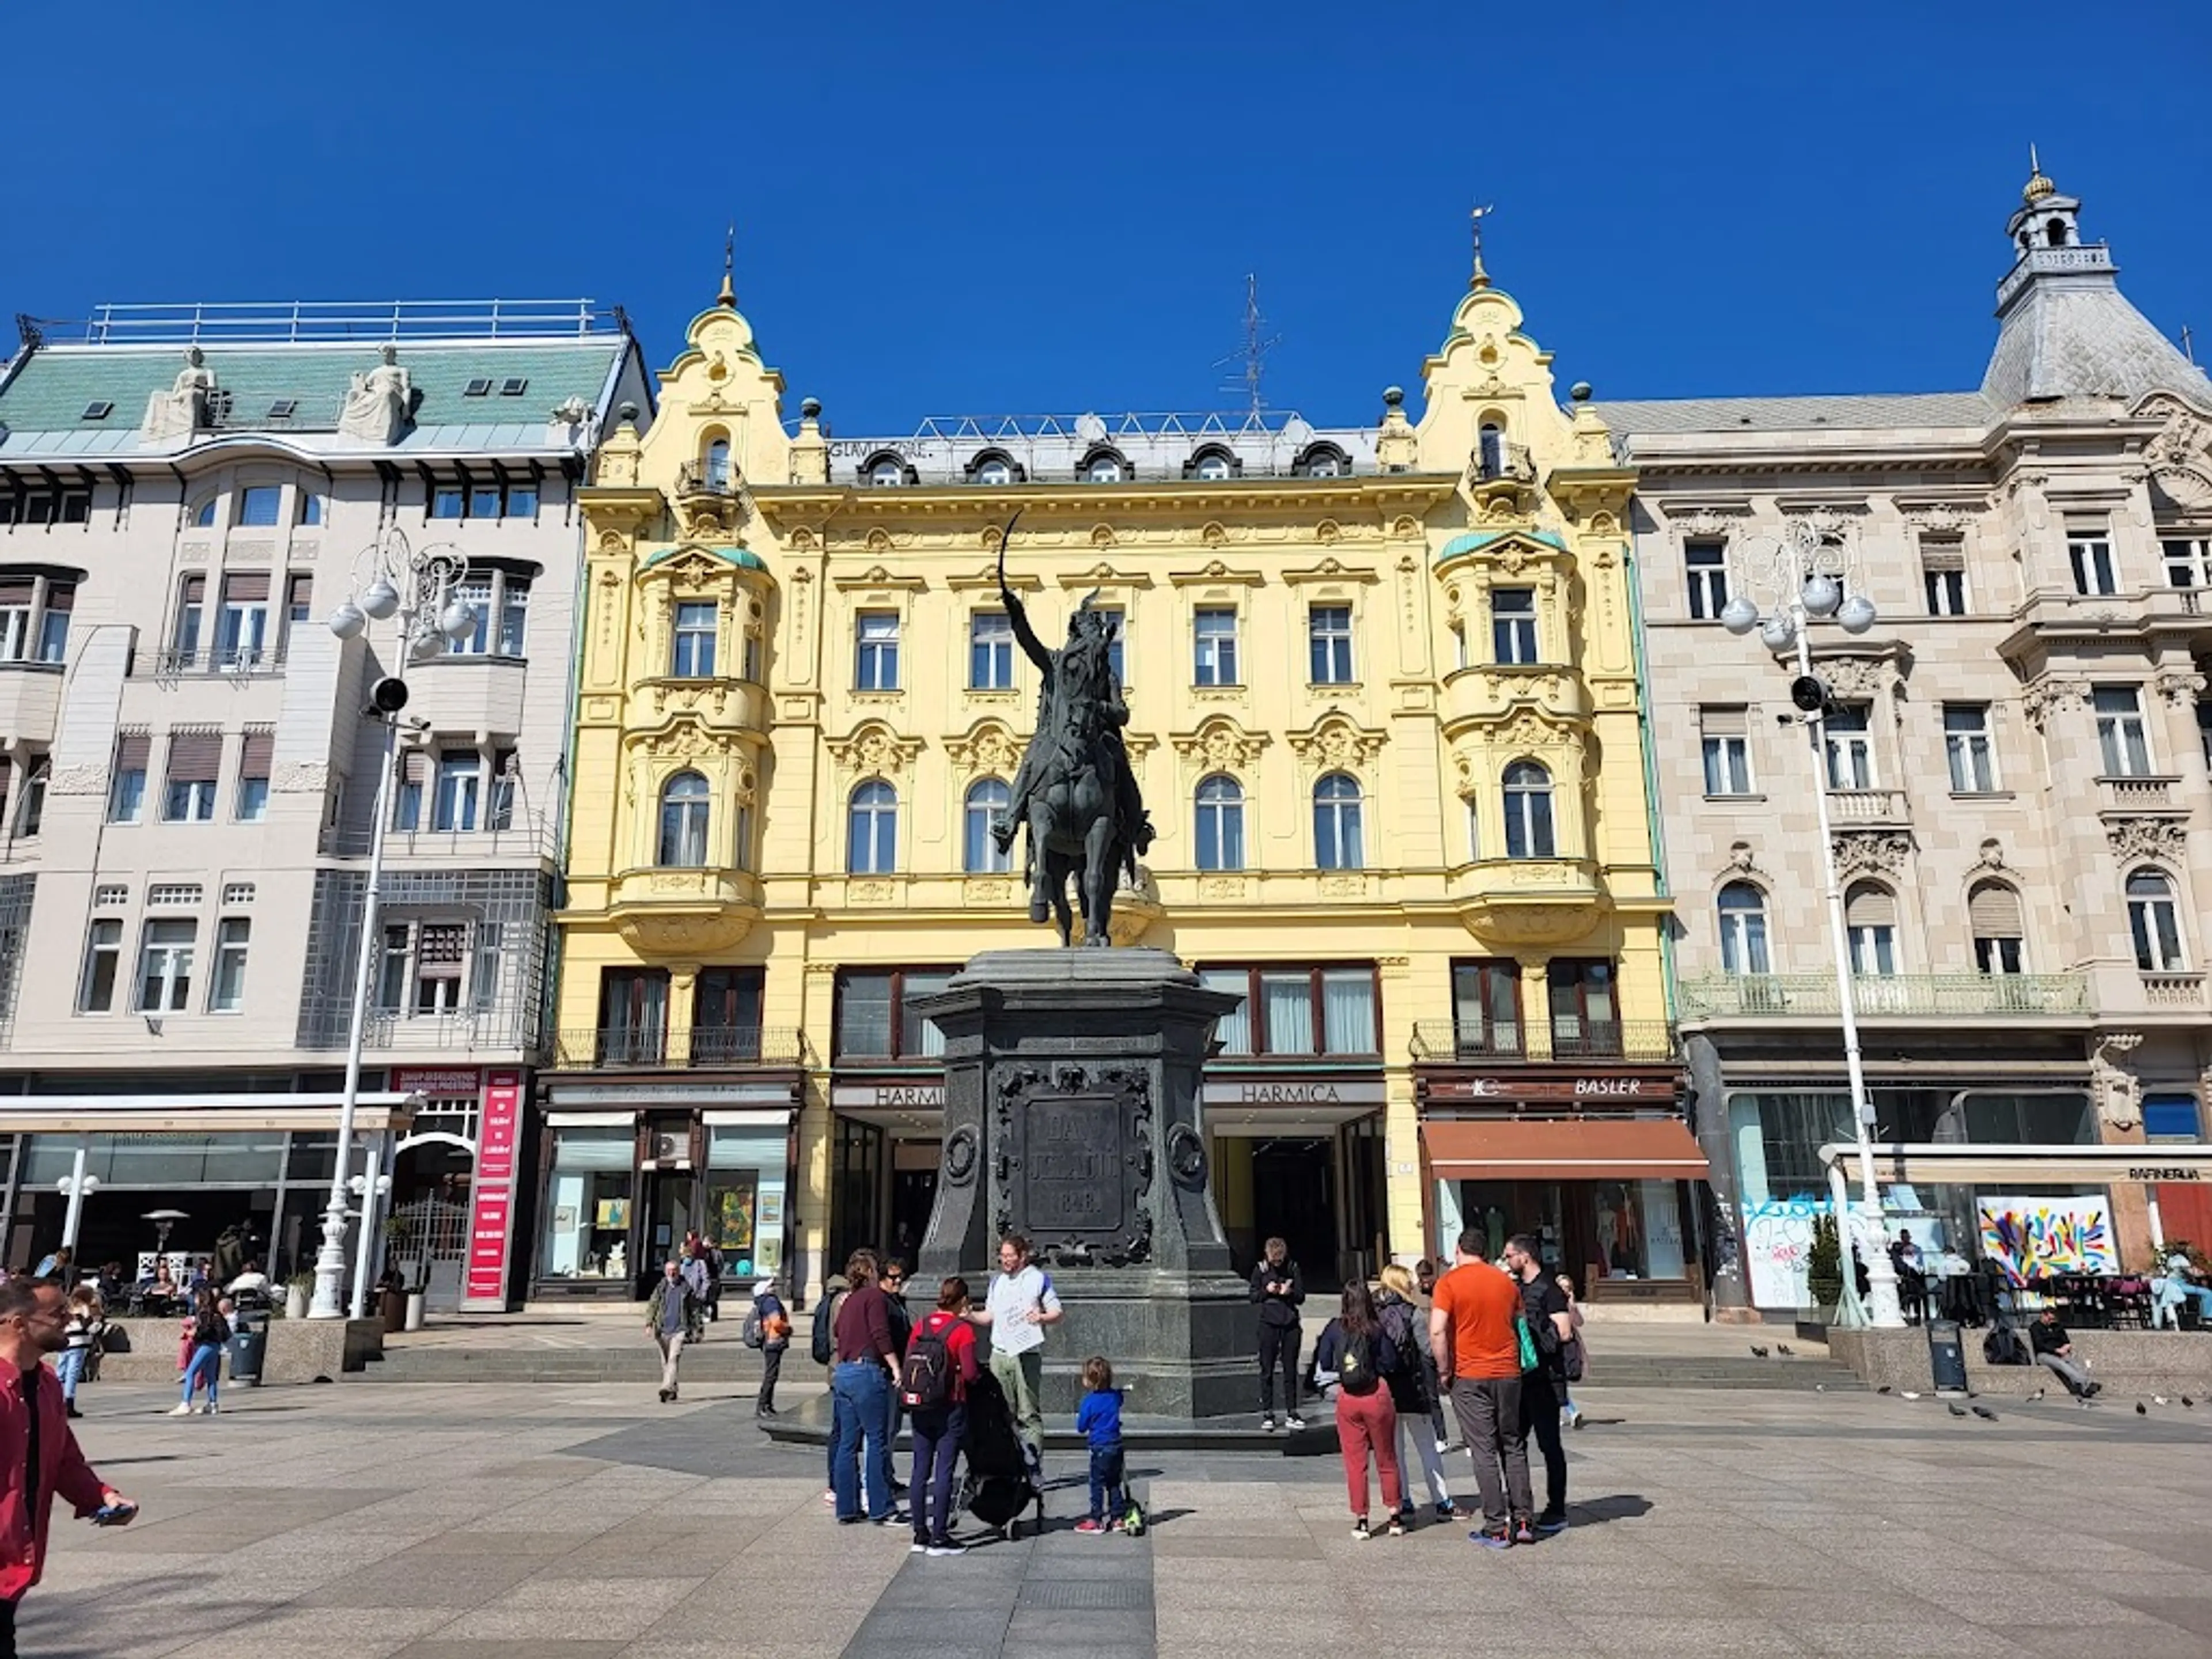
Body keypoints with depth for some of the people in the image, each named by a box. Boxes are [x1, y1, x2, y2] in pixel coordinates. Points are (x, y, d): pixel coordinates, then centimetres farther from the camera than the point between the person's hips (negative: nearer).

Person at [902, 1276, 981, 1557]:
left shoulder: (921, 1325, 4)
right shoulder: (962, 1329, -11)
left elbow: (907, 1366, 4)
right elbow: (969, 1373, -16)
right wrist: (980, 1373, 4)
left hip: (920, 1408, 5)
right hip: (950, 1408, -5)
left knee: (921, 1470, 11)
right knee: (944, 1472, 1)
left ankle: (920, 1535, 18)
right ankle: (939, 1538, 4)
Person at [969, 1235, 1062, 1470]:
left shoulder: (1039, 1278, 1)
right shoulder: (997, 1280, 17)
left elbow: (1057, 1314, 1)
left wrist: (1041, 1317, -18)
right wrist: (968, 1315, 5)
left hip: (1027, 1354, -5)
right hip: (999, 1353, 5)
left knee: (1029, 1414, -5)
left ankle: (1033, 1467, -3)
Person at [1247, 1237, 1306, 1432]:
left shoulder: (1292, 1268, 2)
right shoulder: (1260, 1269, 1)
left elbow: (1301, 1296, 4)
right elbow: (1253, 1297, 4)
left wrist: (1290, 1292, -17)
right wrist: (1266, 1291, -15)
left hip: (1291, 1324, 1)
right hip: (1269, 1323, -1)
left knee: (1291, 1370, 6)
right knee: (1267, 1370, 2)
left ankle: (1291, 1413, 14)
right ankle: (1267, 1413, 10)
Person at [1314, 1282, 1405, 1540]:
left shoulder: (1335, 1329, -6)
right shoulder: (1376, 1330, -11)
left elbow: (1323, 1364, -1)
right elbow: (1391, 1363, -10)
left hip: (1346, 1399, 1)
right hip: (1377, 1395, -1)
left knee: (1355, 1461, 10)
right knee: (1387, 1460, 14)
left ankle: (1361, 1519, 12)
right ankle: (1395, 1517, 20)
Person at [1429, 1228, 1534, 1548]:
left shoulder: (1449, 1283, -8)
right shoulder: (1506, 1282, 6)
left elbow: (1437, 1331, -17)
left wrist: (1444, 1369, -5)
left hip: (1471, 1377, -4)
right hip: (1509, 1373, 4)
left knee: (1484, 1452, 2)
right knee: (1514, 1447, 16)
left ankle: (1496, 1529, 4)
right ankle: (1522, 1521, 17)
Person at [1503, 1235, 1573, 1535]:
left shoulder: (1549, 1290, -11)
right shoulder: (1517, 1288, 14)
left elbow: (1564, 1333, -20)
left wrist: (1528, 1323, -14)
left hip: (1544, 1379, -8)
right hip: (1520, 1377, 8)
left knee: (1549, 1444, 1)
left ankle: (1556, 1512, 10)